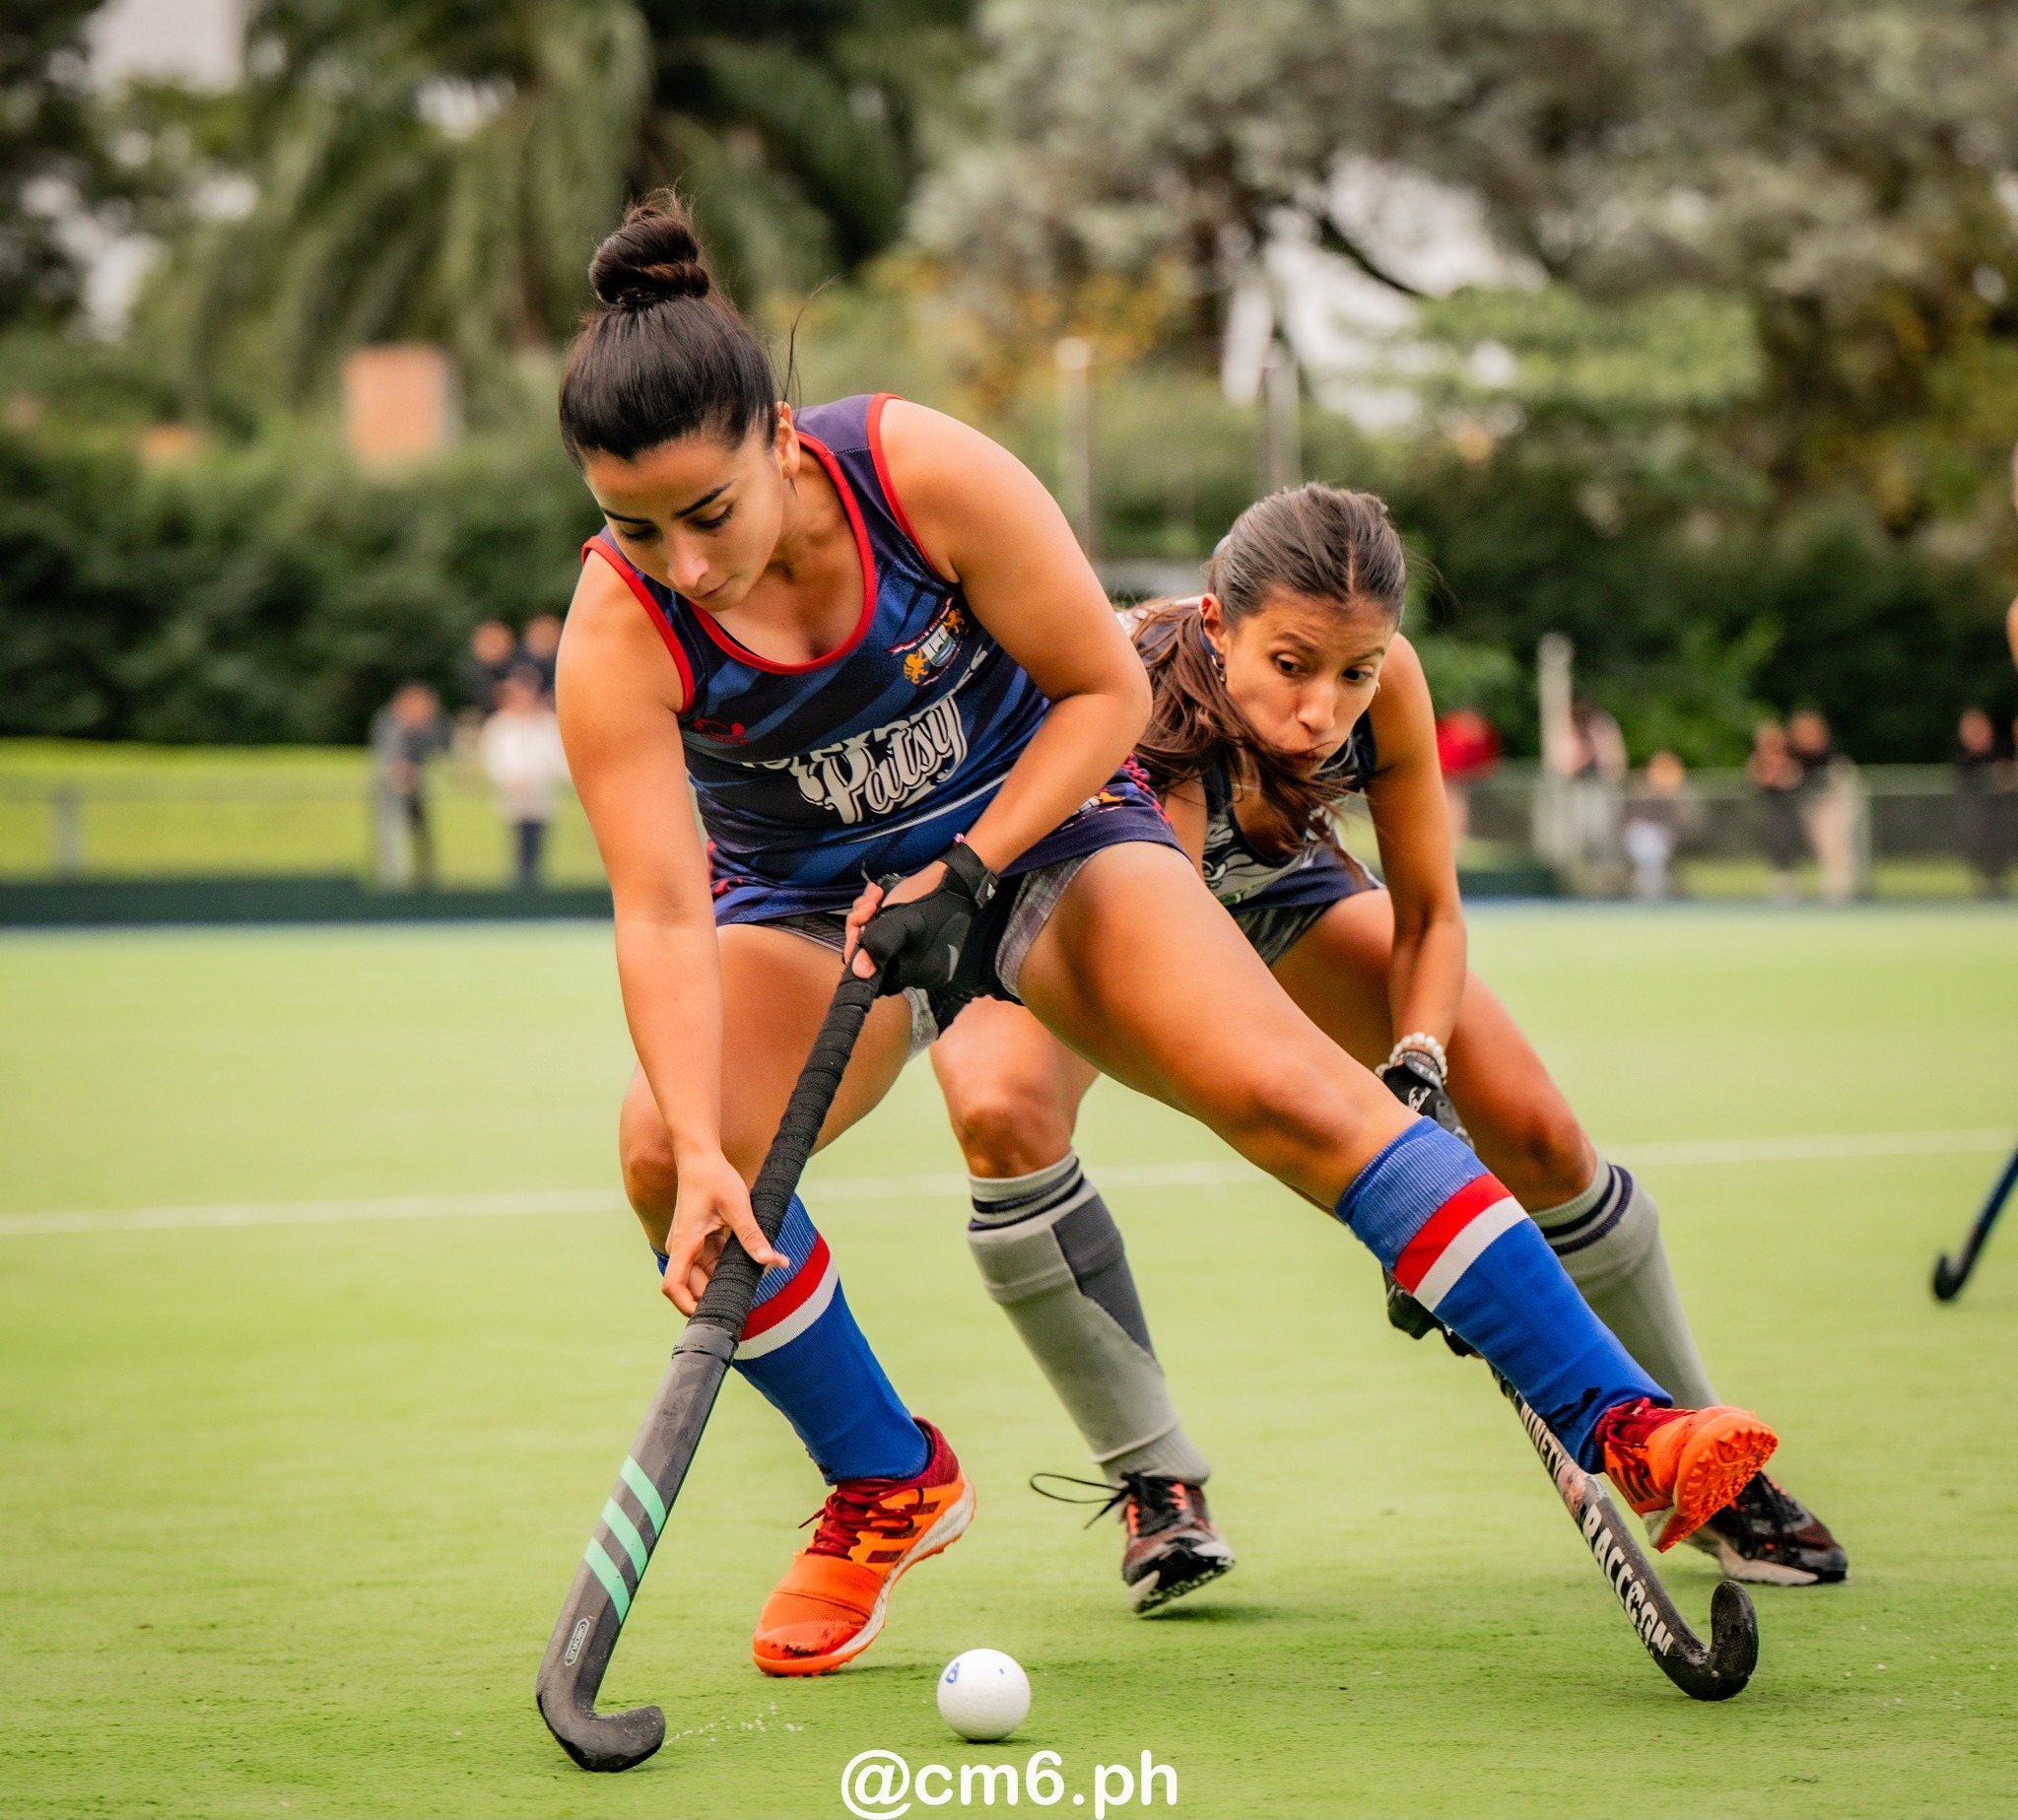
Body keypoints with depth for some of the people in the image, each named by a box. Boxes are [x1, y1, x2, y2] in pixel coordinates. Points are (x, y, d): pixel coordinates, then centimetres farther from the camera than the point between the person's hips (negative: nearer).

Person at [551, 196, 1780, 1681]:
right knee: (664, 1152, -25)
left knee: (1282, 1086, -24)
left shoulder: (926, 473, -26)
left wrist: (964, 872, -25)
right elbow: (662, 916, -28)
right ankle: (888, 1483, 0)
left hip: (1041, 825, -1)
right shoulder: (618, 635, -24)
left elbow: (1106, 691, -14)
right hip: (807, 896, 2)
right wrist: (702, 1150, -41)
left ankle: (1618, 1421, -23)